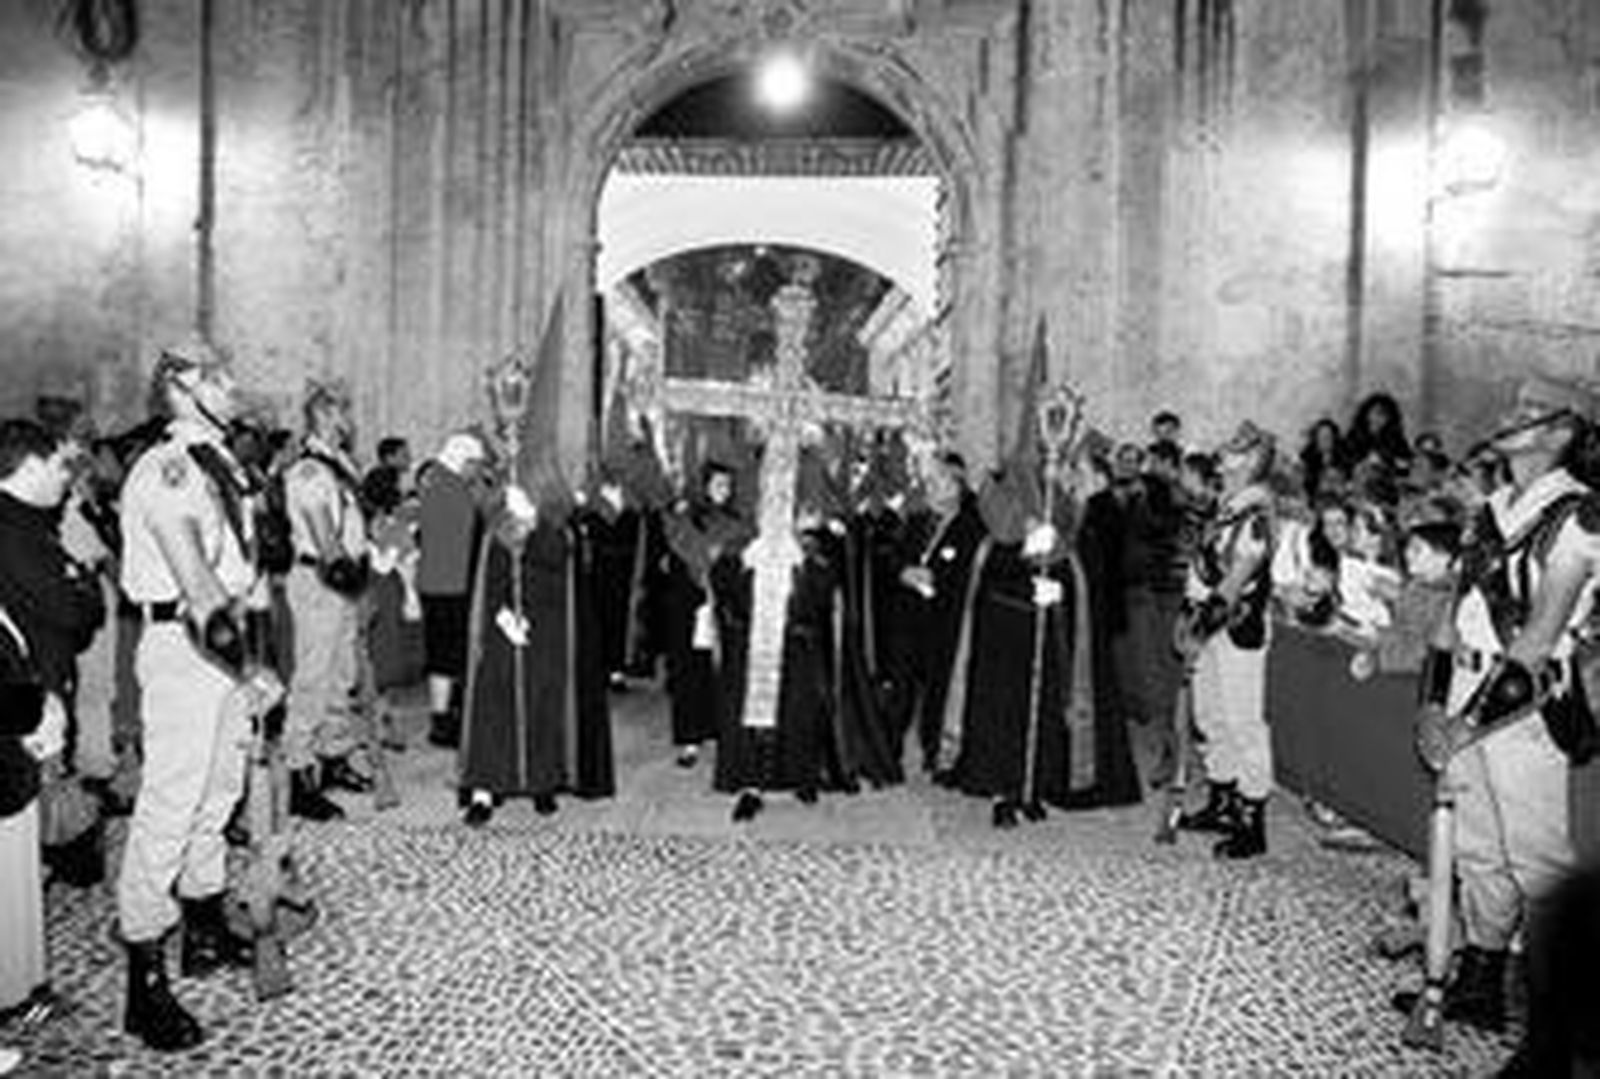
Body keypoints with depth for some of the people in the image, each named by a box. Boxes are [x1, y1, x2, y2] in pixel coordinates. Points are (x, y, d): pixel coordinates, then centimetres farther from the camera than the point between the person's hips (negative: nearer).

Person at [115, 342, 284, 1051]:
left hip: (223, 641, 9)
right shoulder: (164, 470, -14)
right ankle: (145, 984, 2)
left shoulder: (218, 466, 14)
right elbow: (192, 575, -22)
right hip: (181, 645, -9)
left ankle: (207, 936, 34)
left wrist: (246, 663, 11)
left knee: (217, 795, 18)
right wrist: (243, 664, -24)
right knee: (169, 806, -6)